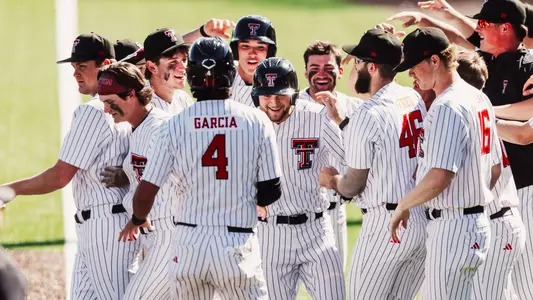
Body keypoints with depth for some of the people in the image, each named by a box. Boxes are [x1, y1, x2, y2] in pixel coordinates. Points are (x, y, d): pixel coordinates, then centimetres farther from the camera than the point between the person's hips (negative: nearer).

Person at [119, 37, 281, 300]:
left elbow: (145, 192, -3)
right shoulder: (257, 122, -4)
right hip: (237, 247, -1)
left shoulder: (175, 126, -3)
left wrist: (137, 220, 19)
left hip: (189, 245, 1)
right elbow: (271, 192, -2)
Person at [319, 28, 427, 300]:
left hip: (386, 225, -8)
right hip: (425, 220, 8)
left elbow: (353, 185, -8)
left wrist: (332, 181, 15)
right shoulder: (416, 100, 8)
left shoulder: (367, 115, -15)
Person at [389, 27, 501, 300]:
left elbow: (439, 178, -25)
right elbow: (495, 168, 19)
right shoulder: (479, 99, 12)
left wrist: (403, 205, -10)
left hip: (452, 226, -10)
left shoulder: (447, 107, -18)